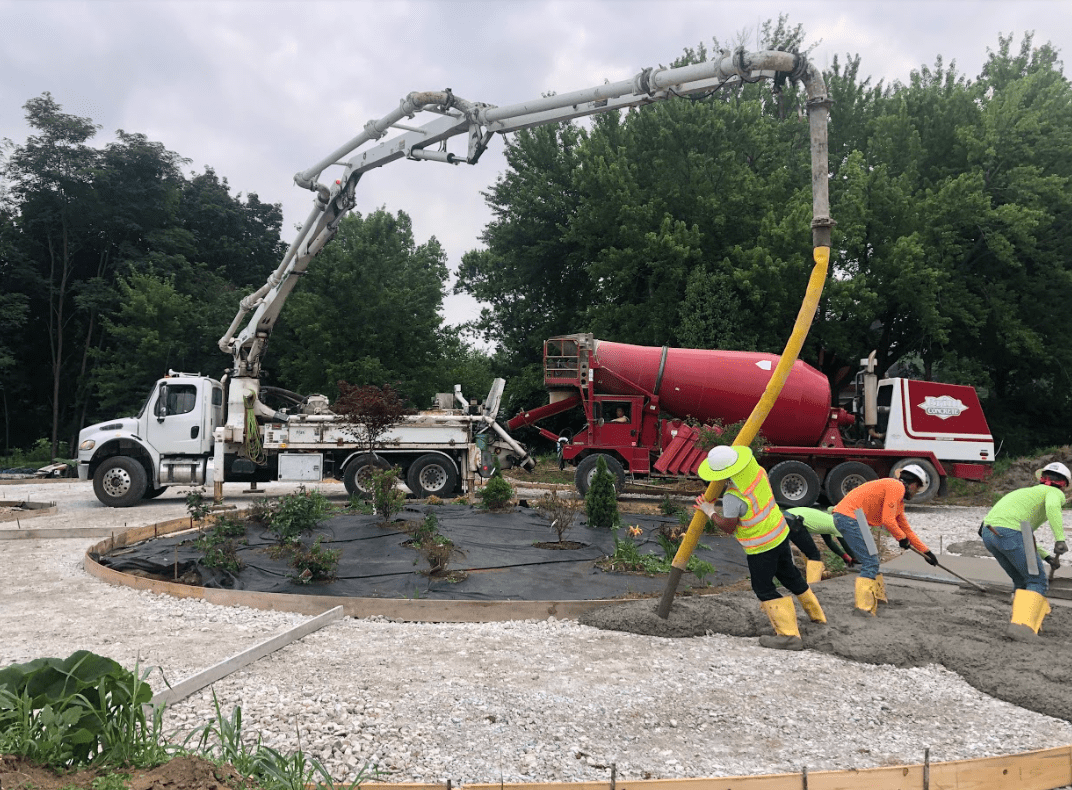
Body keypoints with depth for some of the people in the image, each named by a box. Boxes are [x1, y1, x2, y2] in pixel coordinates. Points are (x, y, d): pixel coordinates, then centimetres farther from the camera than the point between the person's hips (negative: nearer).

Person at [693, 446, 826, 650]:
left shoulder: (733, 498, -31)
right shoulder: (756, 471, -9)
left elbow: (728, 528, -16)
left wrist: (710, 513, -1)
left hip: (761, 546, -8)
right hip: (780, 533, 8)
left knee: (764, 589, 5)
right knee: (789, 575, 25)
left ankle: (789, 634, 4)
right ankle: (815, 614, 43)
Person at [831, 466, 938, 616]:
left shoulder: (899, 500, 25)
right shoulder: (896, 487, -7)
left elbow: (905, 528, 34)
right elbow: (887, 520, -14)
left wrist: (925, 551, 35)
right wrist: (901, 538, 2)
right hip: (849, 517, -11)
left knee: (872, 560, 22)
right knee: (870, 562, -11)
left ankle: (878, 598, 34)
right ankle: (863, 607, -14)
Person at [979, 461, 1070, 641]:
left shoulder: (1027, 492, 37)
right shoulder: (1054, 493, 14)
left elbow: (1024, 538, 38)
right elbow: (1052, 507, -15)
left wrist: (1047, 557, 34)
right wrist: (1060, 539, -20)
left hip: (988, 533, 8)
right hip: (1009, 532, -8)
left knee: (1021, 581, 23)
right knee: (1037, 582, 4)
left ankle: (1018, 623, 20)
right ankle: (1021, 625, -11)